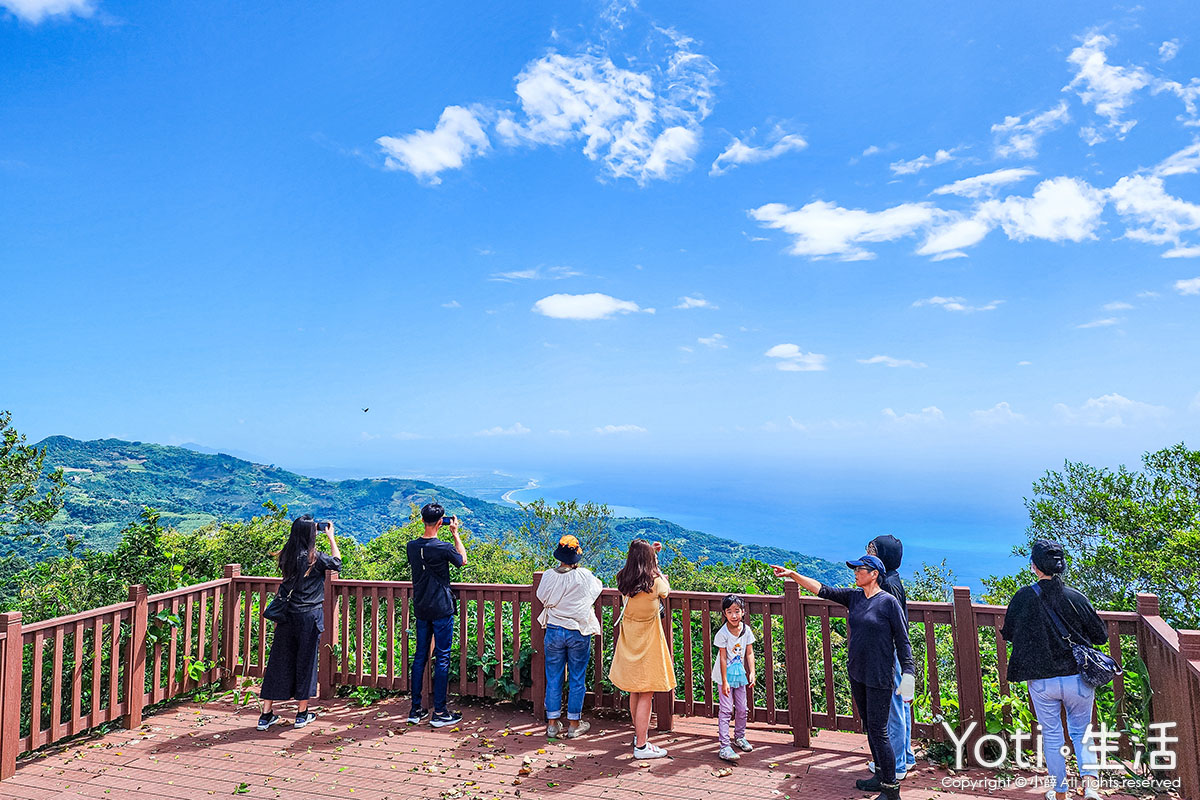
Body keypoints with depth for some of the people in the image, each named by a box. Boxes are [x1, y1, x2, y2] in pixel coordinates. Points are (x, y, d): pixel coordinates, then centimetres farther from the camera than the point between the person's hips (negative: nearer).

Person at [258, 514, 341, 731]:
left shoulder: (287, 556, 2)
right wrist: (331, 537, 9)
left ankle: (266, 714, 15)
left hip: (287, 614, 5)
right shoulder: (315, 558, -13)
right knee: (306, 661, 7)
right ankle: (302, 713, 17)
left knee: (279, 660, 10)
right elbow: (337, 562, 4)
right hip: (309, 615, -5)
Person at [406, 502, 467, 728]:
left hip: (420, 610, 6)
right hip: (442, 609, -6)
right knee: (442, 658, 2)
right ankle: (439, 713, 7)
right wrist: (455, 533, 7)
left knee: (420, 656, 14)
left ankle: (416, 709, 20)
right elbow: (462, 560, 3)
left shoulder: (412, 546, -1)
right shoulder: (443, 548, -17)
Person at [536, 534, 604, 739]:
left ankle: (552, 724, 22)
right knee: (577, 679, 11)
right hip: (578, 633, -2)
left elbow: (542, 598, 5)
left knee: (553, 679, 13)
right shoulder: (584, 576, -14)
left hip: (554, 631, 2)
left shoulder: (548, 576, -10)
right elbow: (599, 587, 6)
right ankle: (574, 724, 19)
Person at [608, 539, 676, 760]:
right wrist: (656, 567, 15)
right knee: (646, 695, 2)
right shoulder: (655, 583, -21)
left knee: (635, 692, 20)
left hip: (629, 639, 6)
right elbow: (666, 590, 3)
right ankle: (641, 745, 9)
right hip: (647, 642, -6)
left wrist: (649, 552, 19)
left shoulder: (623, 580, -6)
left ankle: (639, 733, 36)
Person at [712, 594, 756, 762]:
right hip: (726, 675, -5)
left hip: (740, 674, 5)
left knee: (742, 708, 15)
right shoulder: (723, 633, -19)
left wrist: (752, 673, -6)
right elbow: (723, 658, -16)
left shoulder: (747, 630, -6)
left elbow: (749, 653, 1)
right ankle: (725, 747, -1)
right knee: (725, 710, -6)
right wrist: (724, 682, -16)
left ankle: (739, 737, 36)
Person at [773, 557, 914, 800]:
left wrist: (908, 675, -12)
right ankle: (881, 777, 31)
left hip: (879, 679, -7)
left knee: (878, 732, -2)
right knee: (869, 727, 16)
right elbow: (822, 590, 3)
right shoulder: (854, 596, 5)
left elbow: (903, 641, -9)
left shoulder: (889, 602, -12)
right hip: (856, 674, 7)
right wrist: (793, 575, -4)